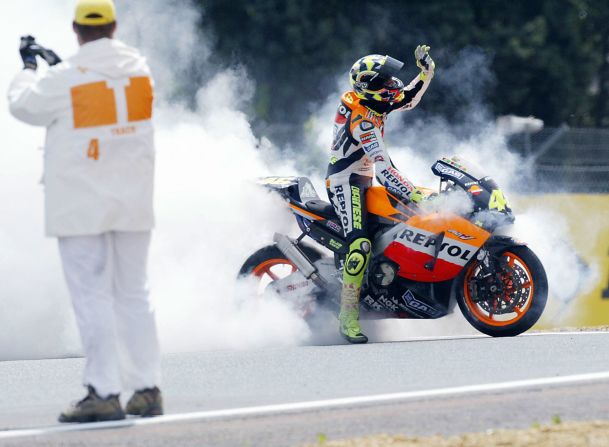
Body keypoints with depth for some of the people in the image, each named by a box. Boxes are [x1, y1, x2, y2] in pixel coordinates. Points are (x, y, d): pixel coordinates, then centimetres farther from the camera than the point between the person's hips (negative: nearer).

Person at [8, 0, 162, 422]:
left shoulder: (63, 79, -15)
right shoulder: (138, 66, 1)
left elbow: (24, 105, 3)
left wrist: (28, 67, 21)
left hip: (82, 204, -5)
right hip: (134, 204, 5)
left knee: (92, 295, -4)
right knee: (134, 294, 11)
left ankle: (104, 392, -8)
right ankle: (147, 388, 11)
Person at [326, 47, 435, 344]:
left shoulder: (371, 101, 5)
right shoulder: (362, 119, -24)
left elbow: (408, 98, 23)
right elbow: (383, 167, -30)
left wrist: (426, 71, 7)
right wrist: (414, 194, -33)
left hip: (363, 182, 11)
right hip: (346, 182, -11)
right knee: (360, 244, -26)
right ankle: (348, 315, -28)